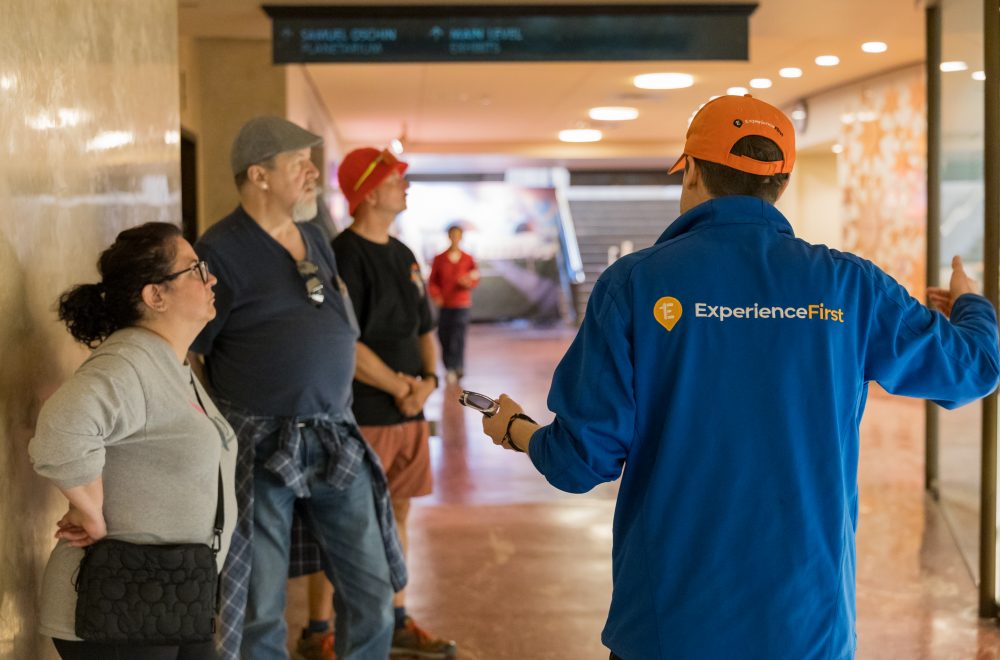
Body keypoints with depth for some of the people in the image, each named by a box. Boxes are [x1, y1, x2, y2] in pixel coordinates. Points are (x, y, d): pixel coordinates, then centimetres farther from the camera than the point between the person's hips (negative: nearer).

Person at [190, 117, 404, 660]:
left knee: (374, 592, 10)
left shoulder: (315, 240, 10)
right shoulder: (222, 252, -13)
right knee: (259, 611, 4)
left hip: (335, 441, 7)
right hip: (260, 448, -6)